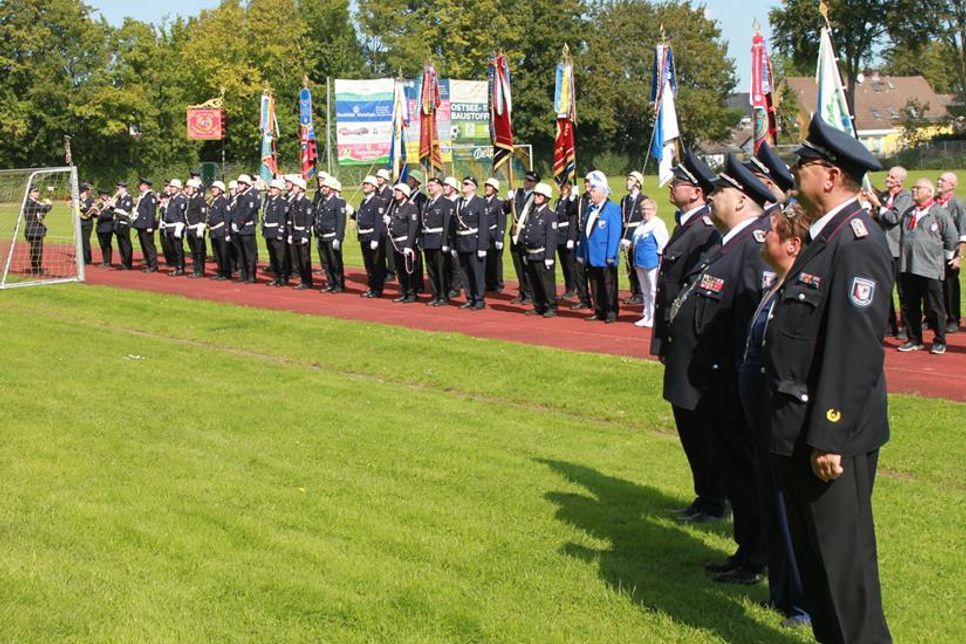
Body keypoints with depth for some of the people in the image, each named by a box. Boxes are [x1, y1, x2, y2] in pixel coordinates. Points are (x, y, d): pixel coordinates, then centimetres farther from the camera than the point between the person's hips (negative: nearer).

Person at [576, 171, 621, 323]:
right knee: (595, 286, 11)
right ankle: (599, 312, 18)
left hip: (605, 257, -7)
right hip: (591, 257, 7)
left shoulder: (613, 209, -9)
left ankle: (611, 313, 8)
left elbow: (615, 234, -14)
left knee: (608, 286, 1)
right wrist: (580, 253, 13)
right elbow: (584, 231, 17)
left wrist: (610, 256, -18)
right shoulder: (590, 208, 14)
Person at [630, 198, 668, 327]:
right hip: (640, 263, 9)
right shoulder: (641, 225, 15)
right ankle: (646, 316, 23)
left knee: (653, 292, -5)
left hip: (652, 263, -9)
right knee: (645, 292, 15)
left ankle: (654, 318, 1)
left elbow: (663, 244, -13)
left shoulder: (658, 224, -10)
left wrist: (660, 258, -14)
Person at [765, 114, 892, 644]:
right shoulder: (824, 236, 13)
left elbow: (857, 349, -24)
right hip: (802, 430, 10)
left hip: (831, 433, -10)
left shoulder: (856, 243, -19)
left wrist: (829, 436, -25)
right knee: (813, 552, 19)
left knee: (841, 557, -1)